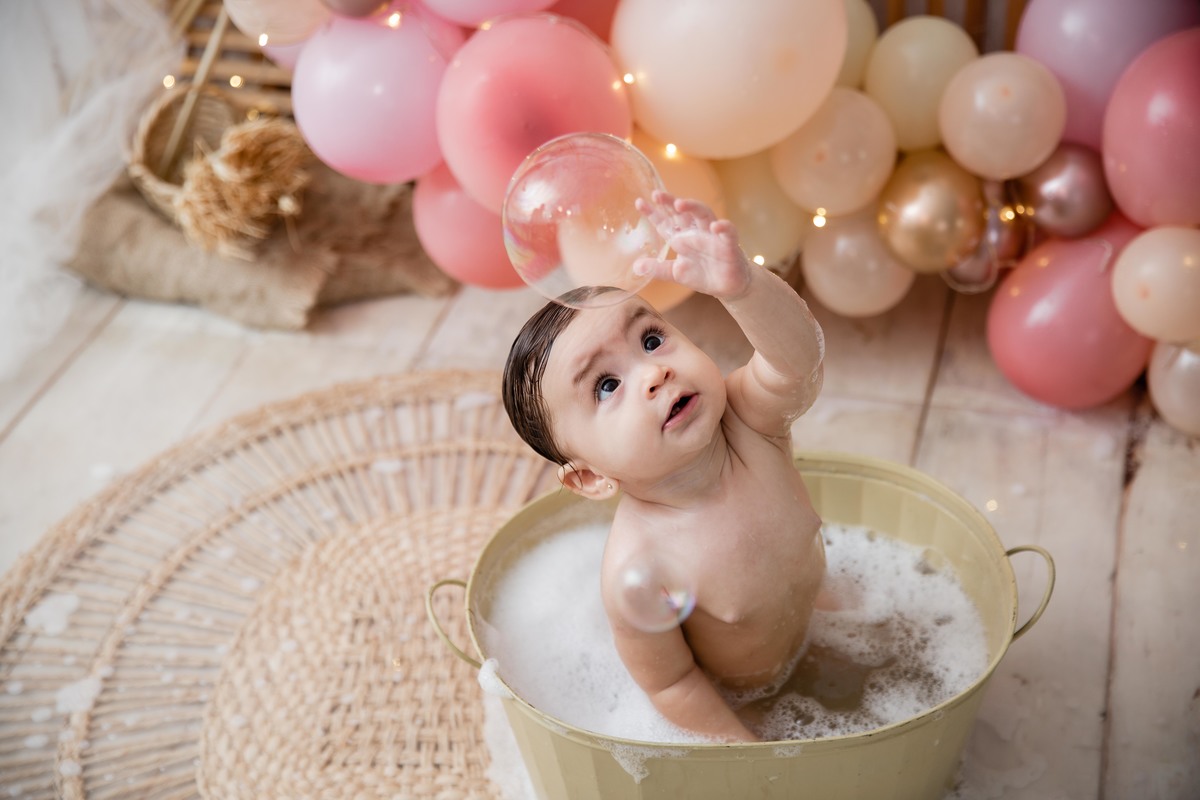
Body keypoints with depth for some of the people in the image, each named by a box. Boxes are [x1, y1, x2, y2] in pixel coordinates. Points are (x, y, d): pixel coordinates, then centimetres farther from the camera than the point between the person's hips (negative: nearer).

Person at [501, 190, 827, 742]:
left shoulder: (749, 417, -29)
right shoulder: (635, 571, -39)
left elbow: (798, 359, -51)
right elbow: (669, 682, -23)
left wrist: (740, 283, -69)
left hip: (813, 630, 4)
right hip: (725, 697, -4)